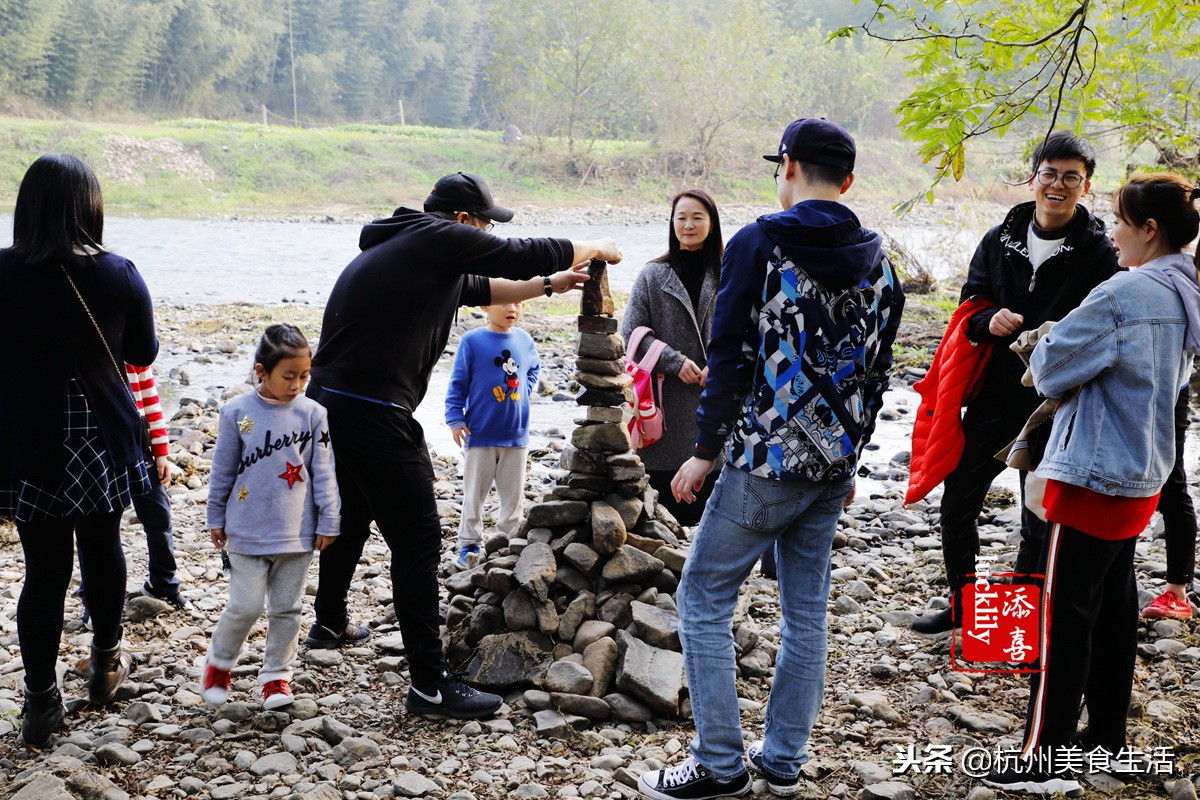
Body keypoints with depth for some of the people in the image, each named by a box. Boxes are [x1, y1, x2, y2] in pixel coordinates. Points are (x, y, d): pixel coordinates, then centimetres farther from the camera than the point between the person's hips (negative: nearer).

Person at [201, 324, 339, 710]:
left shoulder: (312, 414, -4)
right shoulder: (237, 412, -5)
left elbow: (323, 473, 1)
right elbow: (222, 471, 3)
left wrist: (328, 522, 2)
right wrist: (216, 519, 8)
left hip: (297, 532, 1)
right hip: (247, 531, -1)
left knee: (286, 609, 11)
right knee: (246, 606, 0)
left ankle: (276, 674, 26)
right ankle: (219, 662, 25)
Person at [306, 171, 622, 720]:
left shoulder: (400, 247, 20)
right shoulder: (438, 239, -8)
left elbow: (480, 288, 31)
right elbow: (524, 254, -3)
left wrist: (549, 284, 35)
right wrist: (596, 249, 14)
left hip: (328, 403, 10)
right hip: (375, 416, -10)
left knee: (351, 518, 29)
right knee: (417, 541, -6)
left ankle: (331, 622, 50)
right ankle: (430, 685, -3)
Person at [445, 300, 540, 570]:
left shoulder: (525, 340, 0)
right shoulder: (472, 341, -11)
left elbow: (534, 368, 21)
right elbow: (458, 383, -6)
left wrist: (526, 388, 6)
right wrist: (455, 419, -8)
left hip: (516, 434, 3)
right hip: (479, 434, -3)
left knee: (513, 495, 12)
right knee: (474, 494, 7)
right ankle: (469, 545, 17)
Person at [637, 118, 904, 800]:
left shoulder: (760, 243, -9)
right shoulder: (878, 261, 9)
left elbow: (731, 356, -13)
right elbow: (877, 369, 13)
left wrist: (706, 450, -5)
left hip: (766, 458, -6)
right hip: (833, 463, 7)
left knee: (705, 599, 3)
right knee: (806, 610, 13)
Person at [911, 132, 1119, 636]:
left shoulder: (1100, 254, -7)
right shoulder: (1000, 240, 6)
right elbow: (970, 304, 9)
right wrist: (989, 320, -13)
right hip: (992, 398, 4)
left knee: (1040, 521, 6)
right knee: (957, 504, 12)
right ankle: (961, 605, 31)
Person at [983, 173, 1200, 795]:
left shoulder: (1123, 294, -20)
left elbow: (1049, 366, -16)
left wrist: (1043, 353, 7)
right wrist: (1069, 374, 7)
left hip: (1093, 475, -9)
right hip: (1142, 474, 9)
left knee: (1065, 613, -5)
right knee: (1114, 603, 17)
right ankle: (1105, 732, 28)